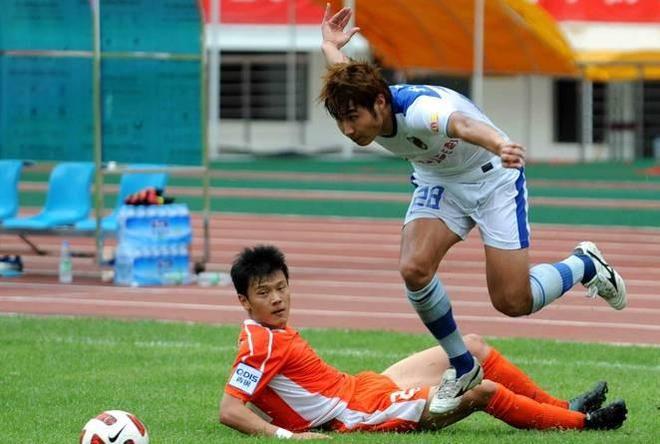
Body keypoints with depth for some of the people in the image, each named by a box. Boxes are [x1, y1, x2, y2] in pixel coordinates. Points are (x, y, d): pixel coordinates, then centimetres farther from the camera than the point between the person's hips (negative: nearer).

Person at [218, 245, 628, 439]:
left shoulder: (272, 331, 6)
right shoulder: (263, 344, -21)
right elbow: (229, 410, -29)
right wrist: (285, 435, -37)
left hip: (363, 387, 11)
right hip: (366, 411, -11)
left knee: (473, 348, 16)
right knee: (484, 391, -11)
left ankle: (559, 407, 25)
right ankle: (582, 421, 8)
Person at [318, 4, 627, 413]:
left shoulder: (418, 109, -40)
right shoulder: (360, 106, -18)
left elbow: (463, 124, -67)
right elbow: (344, 75, 11)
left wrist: (500, 145, -87)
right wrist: (331, 46, 29)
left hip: (491, 177, -6)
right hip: (438, 181, 6)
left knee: (513, 301, -10)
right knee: (414, 268, -21)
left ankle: (586, 265, 21)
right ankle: (463, 369, 0)